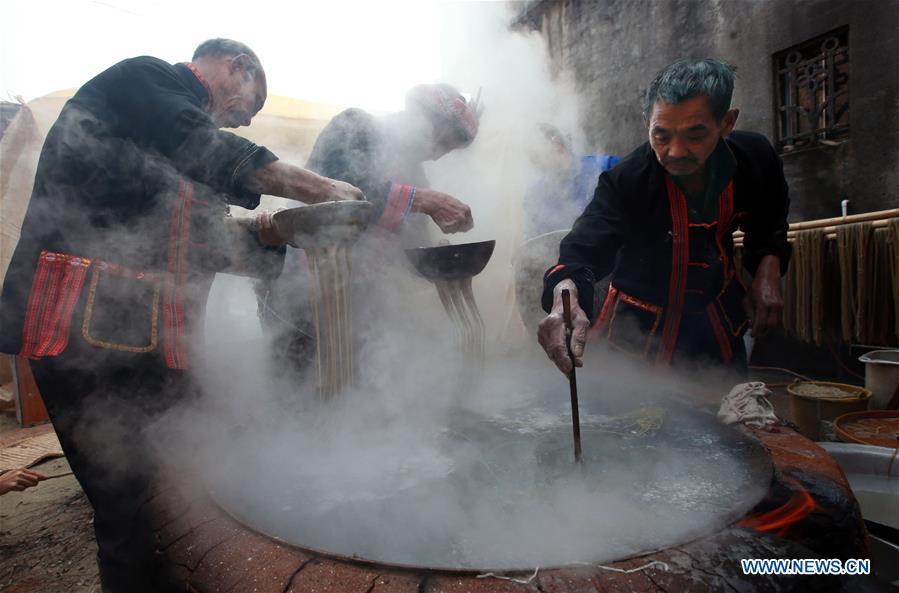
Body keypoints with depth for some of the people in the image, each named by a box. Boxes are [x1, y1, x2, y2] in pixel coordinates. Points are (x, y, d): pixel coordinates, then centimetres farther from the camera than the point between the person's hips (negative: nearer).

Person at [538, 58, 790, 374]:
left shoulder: (755, 158, -12)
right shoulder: (625, 182, -26)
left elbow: (769, 225, 8)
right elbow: (584, 249, -38)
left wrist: (768, 270, -9)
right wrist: (566, 295, -59)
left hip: (716, 322, 5)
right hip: (639, 330, -4)